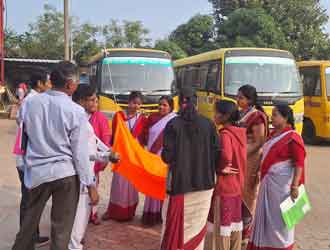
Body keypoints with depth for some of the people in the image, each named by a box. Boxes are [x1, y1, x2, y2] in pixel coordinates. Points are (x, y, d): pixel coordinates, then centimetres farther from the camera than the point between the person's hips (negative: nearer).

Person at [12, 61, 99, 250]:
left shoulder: (29, 103, -3)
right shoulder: (76, 111, -14)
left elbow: (24, 136, 10)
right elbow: (80, 153, -12)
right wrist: (91, 185, -5)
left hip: (36, 172, 4)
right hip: (65, 173, -4)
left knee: (30, 221, 23)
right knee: (62, 228, 9)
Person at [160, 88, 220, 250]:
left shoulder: (173, 124, -9)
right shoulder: (208, 124, -3)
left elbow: (167, 156, -12)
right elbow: (217, 153, -4)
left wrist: (166, 156, 11)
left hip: (179, 182, -2)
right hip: (204, 182, 2)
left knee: (176, 225, 10)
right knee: (197, 224, 16)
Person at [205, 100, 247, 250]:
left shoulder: (225, 134, -19)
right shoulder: (240, 133, 6)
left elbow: (225, 156, -35)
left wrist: (221, 168, -18)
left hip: (223, 186, -8)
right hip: (237, 185, 8)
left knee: (222, 223, 4)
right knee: (235, 220, 17)